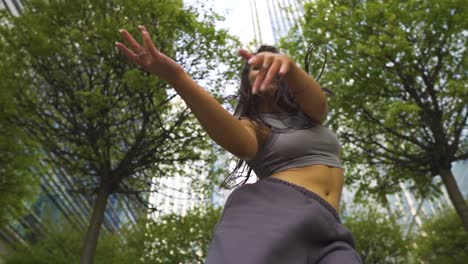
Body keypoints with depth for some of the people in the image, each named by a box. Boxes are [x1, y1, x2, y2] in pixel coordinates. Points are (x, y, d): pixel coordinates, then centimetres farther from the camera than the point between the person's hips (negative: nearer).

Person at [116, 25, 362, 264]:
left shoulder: (308, 114, 27)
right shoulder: (250, 125, 12)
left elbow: (318, 101, 2)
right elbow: (242, 145, -13)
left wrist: (287, 66, -22)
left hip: (326, 228, 4)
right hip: (270, 210, -4)